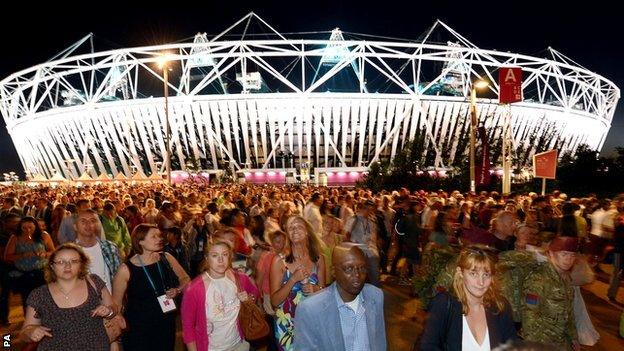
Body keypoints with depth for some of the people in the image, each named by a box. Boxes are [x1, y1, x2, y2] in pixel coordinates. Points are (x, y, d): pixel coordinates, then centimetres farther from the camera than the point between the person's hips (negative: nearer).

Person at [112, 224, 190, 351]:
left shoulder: (166, 258, -3)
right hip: (138, 330, -3)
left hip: (167, 325, 3)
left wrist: (177, 290, -10)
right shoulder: (126, 269, -12)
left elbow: (185, 279, 9)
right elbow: (116, 303, -3)